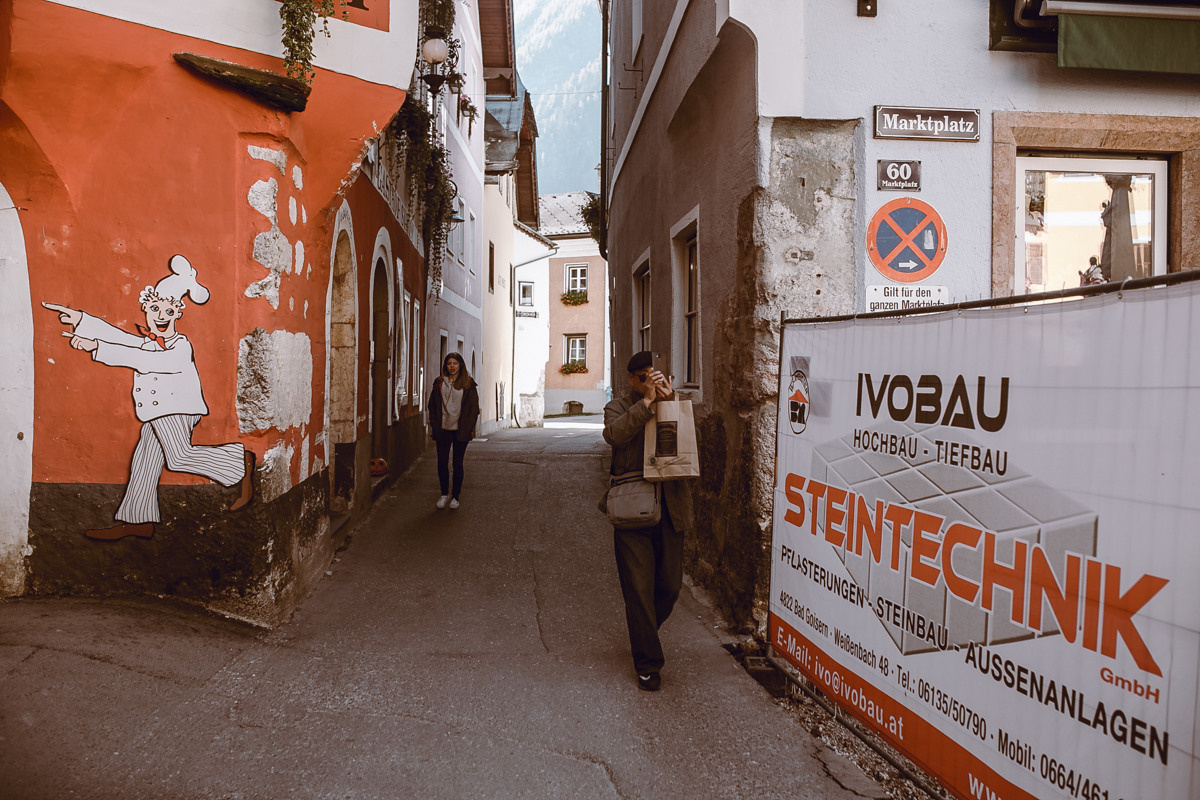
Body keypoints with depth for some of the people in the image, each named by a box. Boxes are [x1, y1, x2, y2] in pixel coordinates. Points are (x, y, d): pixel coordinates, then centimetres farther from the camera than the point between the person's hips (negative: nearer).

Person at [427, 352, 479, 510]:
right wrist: (434, 424, 0)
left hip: (460, 430, -2)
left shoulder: (468, 383, 1)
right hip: (443, 430, 2)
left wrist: (469, 428, -7)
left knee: (458, 463, 4)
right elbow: (432, 405, 9)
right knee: (442, 462, 2)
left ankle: (455, 496, 14)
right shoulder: (439, 382, 7)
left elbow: (474, 407, 0)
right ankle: (444, 494, 18)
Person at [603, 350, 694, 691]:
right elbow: (614, 434, -19)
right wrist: (647, 401, -19)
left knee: (669, 587, 12)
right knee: (639, 590, -1)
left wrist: (670, 400, -16)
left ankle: (643, 636, 40)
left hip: (669, 509, 3)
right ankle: (648, 663, 12)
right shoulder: (619, 406, 4)